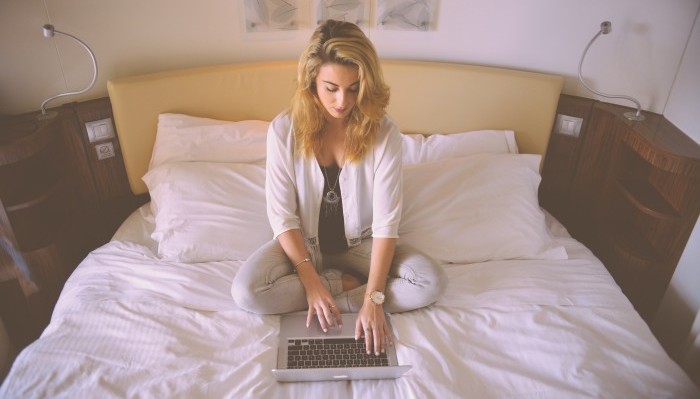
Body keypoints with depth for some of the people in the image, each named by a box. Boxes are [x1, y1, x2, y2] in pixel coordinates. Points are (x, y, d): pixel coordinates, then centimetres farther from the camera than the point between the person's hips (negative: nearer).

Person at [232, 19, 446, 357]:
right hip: (304, 241, 0)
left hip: (360, 241, 0)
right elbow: (282, 215, -14)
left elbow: (386, 221, -20)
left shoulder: (383, 133, -19)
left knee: (432, 283, -21)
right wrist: (311, 281, -22)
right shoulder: (284, 129, -18)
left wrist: (373, 299, -26)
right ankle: (342, 283, -6)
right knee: (245, 293, -25)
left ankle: (331, 298, -13)